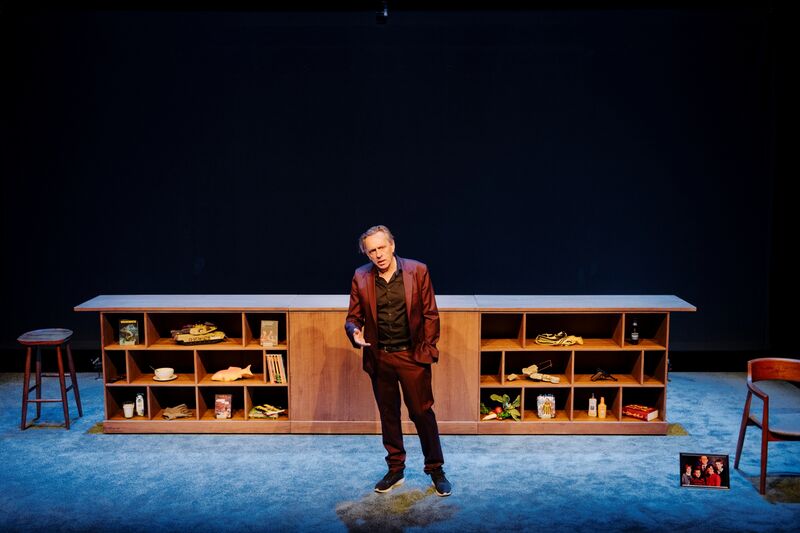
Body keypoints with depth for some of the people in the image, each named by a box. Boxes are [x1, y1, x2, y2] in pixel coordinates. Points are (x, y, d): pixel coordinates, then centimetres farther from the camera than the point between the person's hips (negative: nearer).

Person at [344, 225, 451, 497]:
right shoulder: (361, 278, 0)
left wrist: (428, 349, -5)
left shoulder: (417, 271, -6)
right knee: (388, 415, 13)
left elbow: (430, 314, -1)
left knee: (422, 413, 2)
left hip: (412, 355, -2)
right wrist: (355, 332, -16)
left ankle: (436, 469, 16)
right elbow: (353, 316, 6)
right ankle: (395, 469, 27)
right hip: (379, 357, 3)